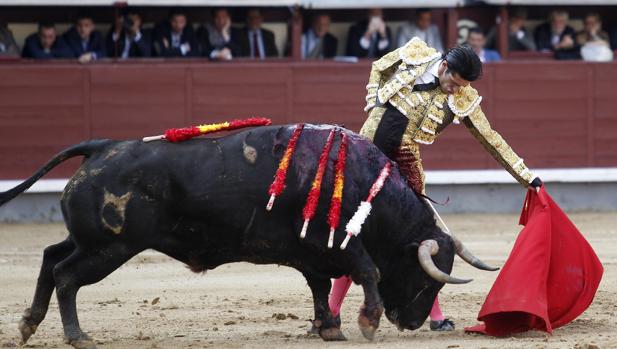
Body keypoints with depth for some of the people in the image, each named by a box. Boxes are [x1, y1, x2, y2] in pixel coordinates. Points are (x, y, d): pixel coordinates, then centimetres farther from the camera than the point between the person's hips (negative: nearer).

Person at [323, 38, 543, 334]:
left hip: (404, 162, -1)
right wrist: (374, 104, 4)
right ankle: (332, 311, 11)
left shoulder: (463, 99, -6)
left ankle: (436, 316, 2)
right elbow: (378, 68, 16)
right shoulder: (414, 54, -3)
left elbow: (491, 139, -1)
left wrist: (526, 176, -2)